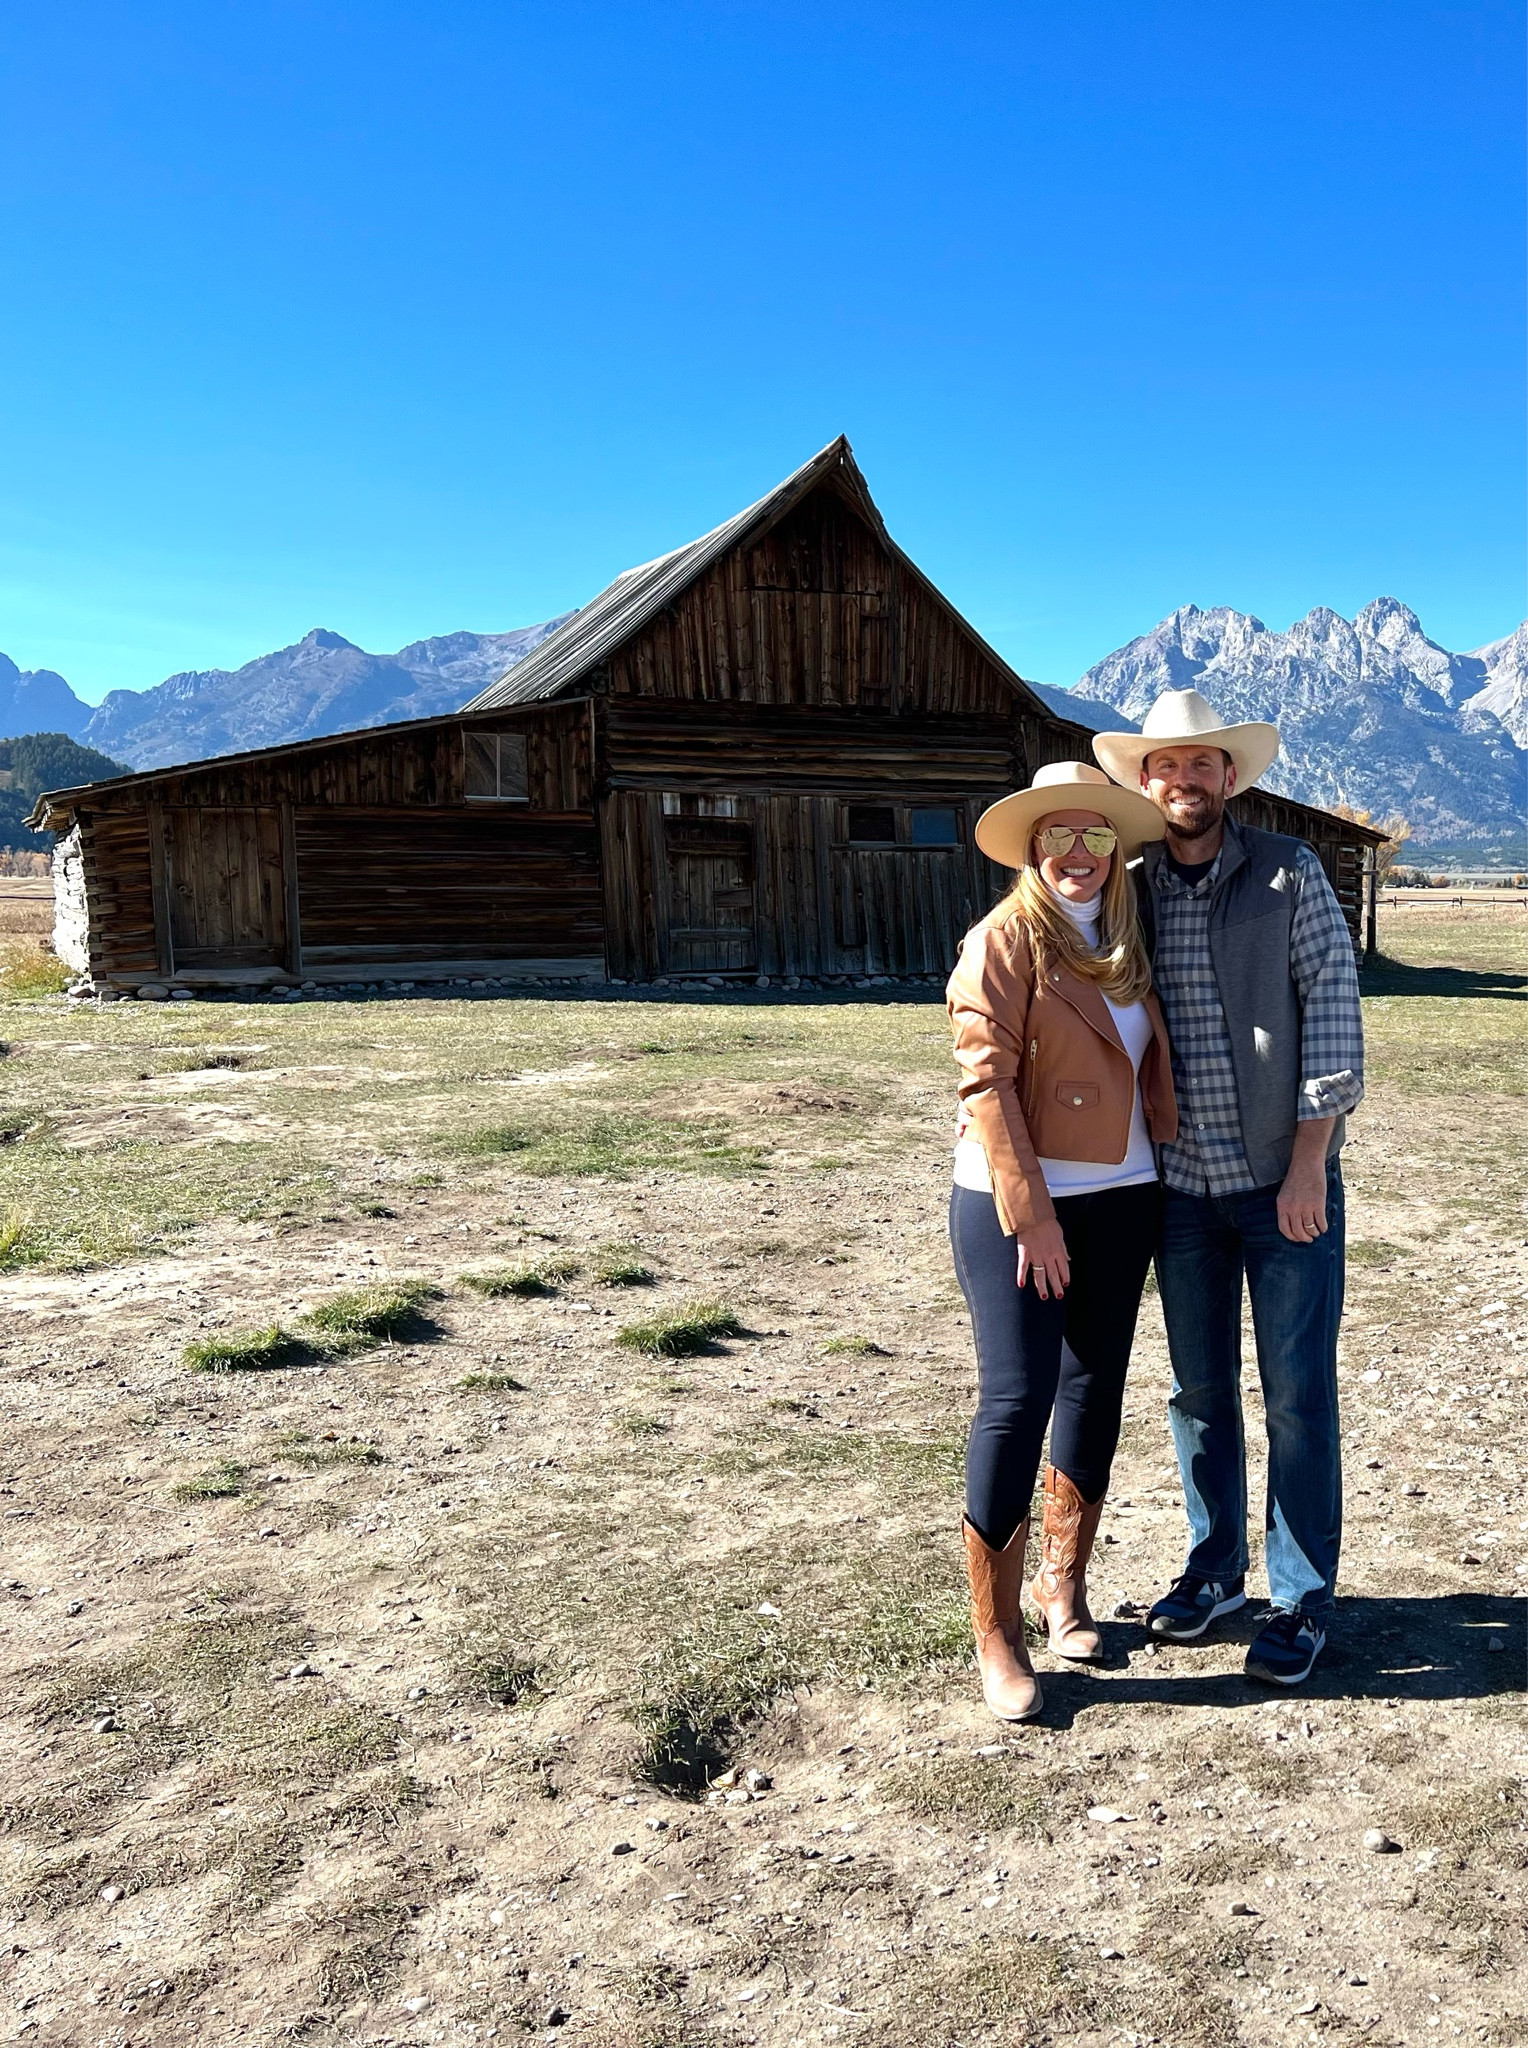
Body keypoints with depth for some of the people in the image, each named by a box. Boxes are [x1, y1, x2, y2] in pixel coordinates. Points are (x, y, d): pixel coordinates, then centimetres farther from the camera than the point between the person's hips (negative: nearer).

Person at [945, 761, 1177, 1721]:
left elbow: (1149, 1067, 16)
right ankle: (997, 1637, 5)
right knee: (1018, 1403, -8)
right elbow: (988, 1083, -14)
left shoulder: (1128, 941, 11)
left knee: (1095, 1393, 14)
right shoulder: (1004, 941, -8)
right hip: (1016, 1204, -7)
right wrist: (1031, 1217, -17)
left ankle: (1064, 1586, 32)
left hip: (1121, 1201, 7)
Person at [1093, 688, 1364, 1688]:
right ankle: (1216, 1566, 32)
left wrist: (1308, 1164, -13)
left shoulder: (1289, 872, -4)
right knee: (1198, 1389, 14)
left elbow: (1334, 1008, -9)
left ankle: (1304, 1596, 21)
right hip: (1181, 1186, 3)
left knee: (1298, 1394, 4)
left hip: (1287, 1181, -3)